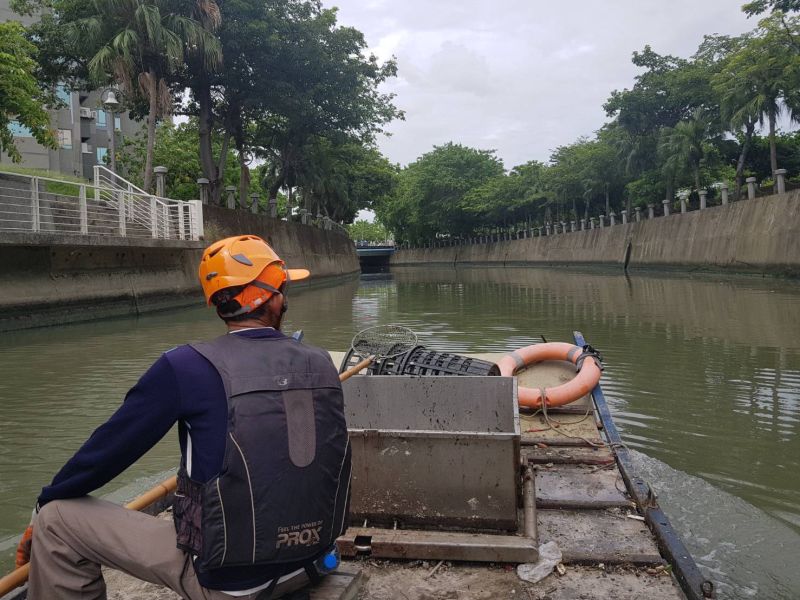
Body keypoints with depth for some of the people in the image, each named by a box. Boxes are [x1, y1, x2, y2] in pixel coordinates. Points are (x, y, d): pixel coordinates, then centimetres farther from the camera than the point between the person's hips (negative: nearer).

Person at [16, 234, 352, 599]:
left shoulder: (188, 366, -16)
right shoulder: (321, 365, -3)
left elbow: (109, 448, -7)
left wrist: (44, 507, 11)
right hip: (307, 559, 6)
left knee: (58, 520, 5)